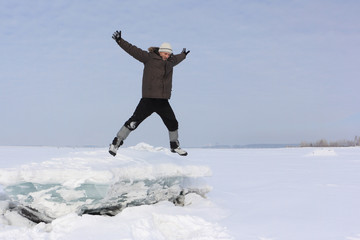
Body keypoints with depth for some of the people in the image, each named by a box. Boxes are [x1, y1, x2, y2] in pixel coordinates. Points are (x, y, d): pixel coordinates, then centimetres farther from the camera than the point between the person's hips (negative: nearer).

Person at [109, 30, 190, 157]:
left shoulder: (171, 61, 16)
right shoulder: (149, 57, -2)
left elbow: (176, 59, 39)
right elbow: (133, 50, -7)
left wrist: (183, 55, 59)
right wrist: (120, 41, -15)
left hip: (163, 101, 6)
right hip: (148, 99, -6)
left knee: (173, 124, 12)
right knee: (133, 122, -11)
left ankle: (175, 146, 35)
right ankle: (115, 143, -1)